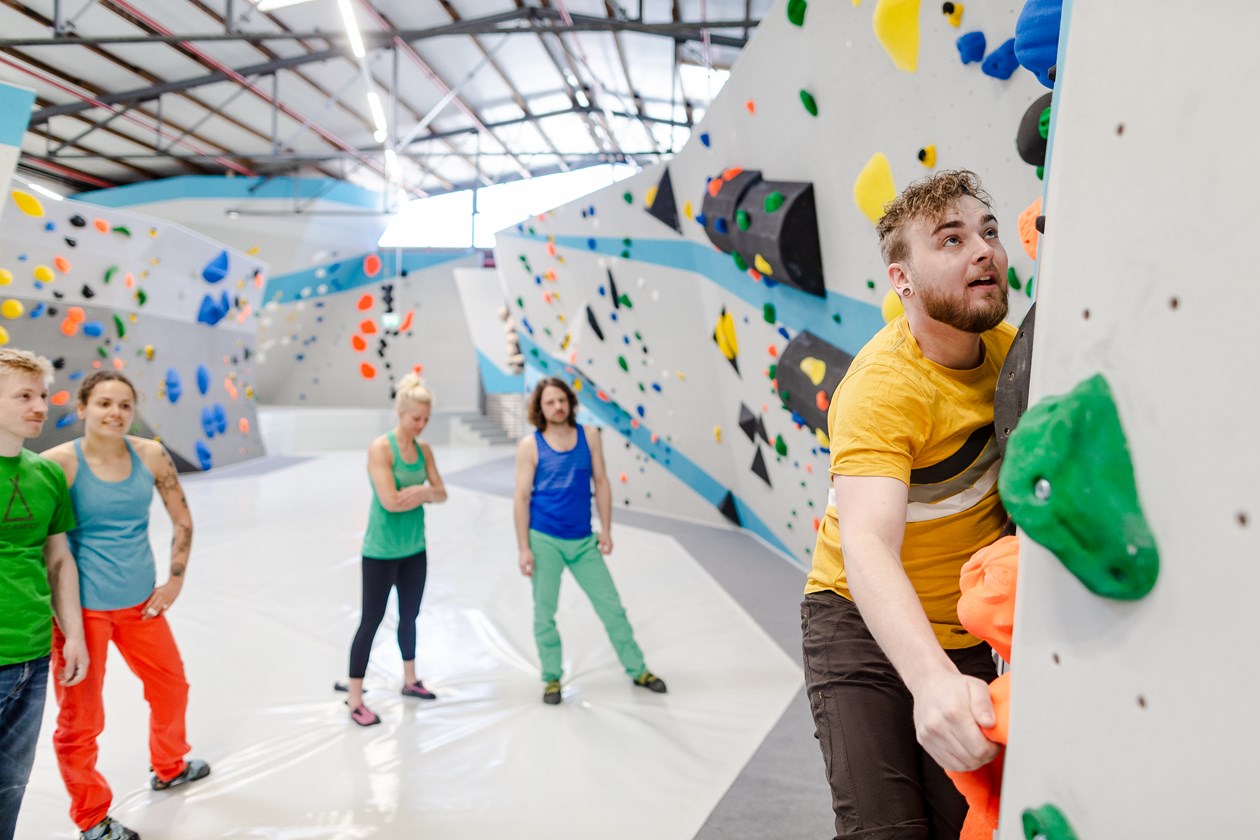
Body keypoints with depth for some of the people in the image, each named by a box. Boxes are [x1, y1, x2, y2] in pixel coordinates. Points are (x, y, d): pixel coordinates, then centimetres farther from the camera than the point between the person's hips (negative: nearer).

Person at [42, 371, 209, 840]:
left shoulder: (150, 455, -4)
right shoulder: (60, 461, -16)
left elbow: (182, 519, 7)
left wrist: (175, 580, 4)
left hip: (140, 602, 5)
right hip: (83, 608, -5)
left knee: (170, 686, 21)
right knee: (81, 717, 6)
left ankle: (169, 767, 47)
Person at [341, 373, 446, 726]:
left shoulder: (423, 449, 4)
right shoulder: (380, 448, -16)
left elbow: (441, 494, 4)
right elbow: (390, 501, -24)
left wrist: (421, 491, -15)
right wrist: (425, 492, -10)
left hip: (414, 549, 6)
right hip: (381, 551, -6)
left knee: (410, 615, 18)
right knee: (371, 620, 1)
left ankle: (409, 681, 36)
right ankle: (355, 700, 12)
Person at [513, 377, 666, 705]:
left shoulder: (589, 436, 2)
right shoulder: (530, 446, -6)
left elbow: (601, 483, 6)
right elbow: (522, 498, -6)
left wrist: (606, 529, 2)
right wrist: (524, 548, -10)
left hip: (583, 541, 2)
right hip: (544, 541, -2)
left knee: (611, 606, 9)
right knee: (544, 613, 6)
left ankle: (637, 669, 23)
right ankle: (552, 678, 23)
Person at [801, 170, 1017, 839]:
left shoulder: (1005, 346, -4)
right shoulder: (883, 384, -26)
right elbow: (867, 546, -38)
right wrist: (931, 677, -54)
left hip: (965, 633, 6)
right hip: (863, 619, -6)